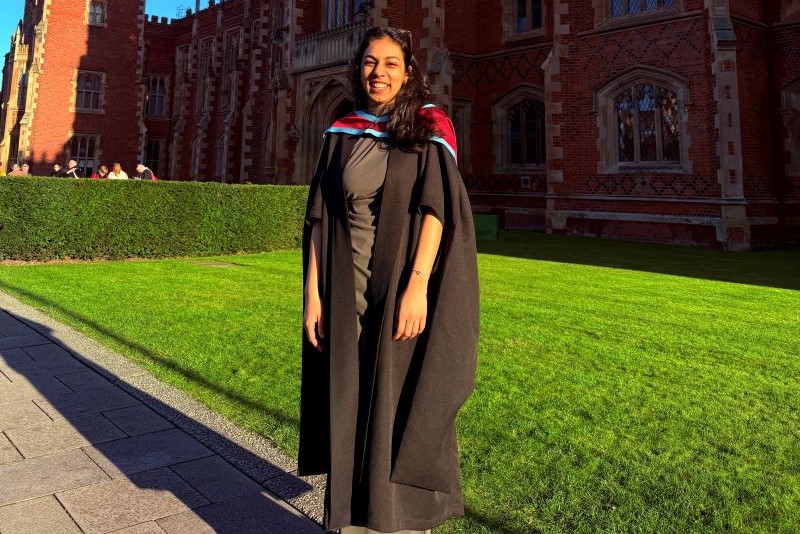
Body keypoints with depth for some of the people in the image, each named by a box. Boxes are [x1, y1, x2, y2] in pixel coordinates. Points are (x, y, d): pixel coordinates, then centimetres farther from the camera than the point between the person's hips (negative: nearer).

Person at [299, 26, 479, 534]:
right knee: (350, 410, 9)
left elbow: (435, 208, -10)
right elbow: (320, 217, 6)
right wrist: (313, 291, -1)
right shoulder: (342, 134, 10)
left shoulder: (430, 127, 0)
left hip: (403, 291, -3)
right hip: (346, 296, 4)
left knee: (402, 411, 4)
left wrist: (417, 285, -20)